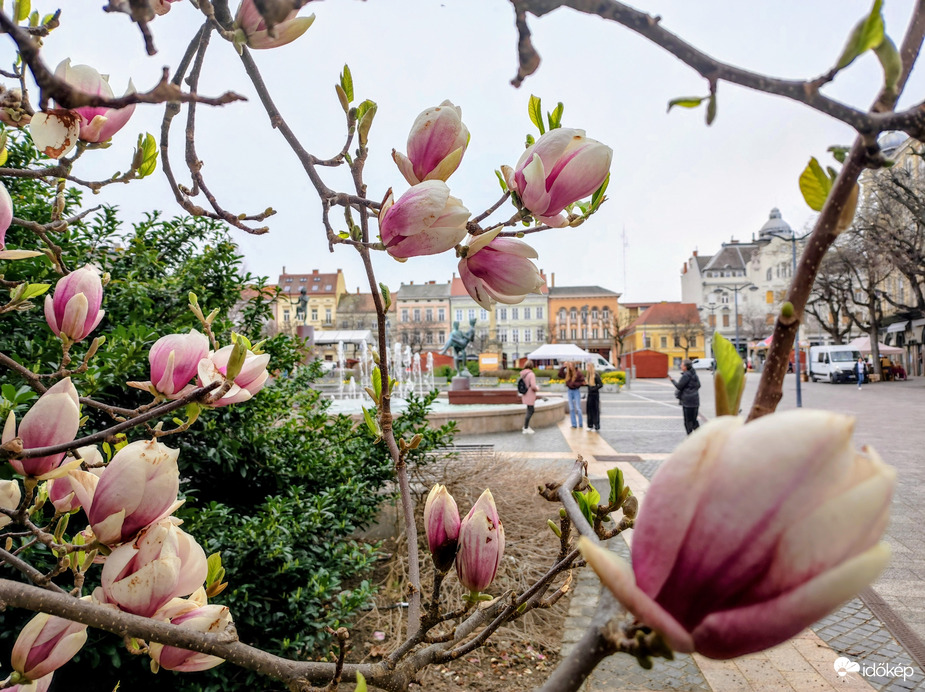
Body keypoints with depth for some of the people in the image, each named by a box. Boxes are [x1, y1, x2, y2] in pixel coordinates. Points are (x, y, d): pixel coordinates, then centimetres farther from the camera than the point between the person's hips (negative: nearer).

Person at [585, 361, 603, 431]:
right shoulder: (589, 375, 9)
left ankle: (596, 426, 7)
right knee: (589, 410, 9)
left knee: (595, 410, 0)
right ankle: (590, 425, 18)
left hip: (595, 395, -7)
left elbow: (601, 385, -16)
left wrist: (594, 389, -18)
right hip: (590, 394, 7)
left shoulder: (596, 375, -14)